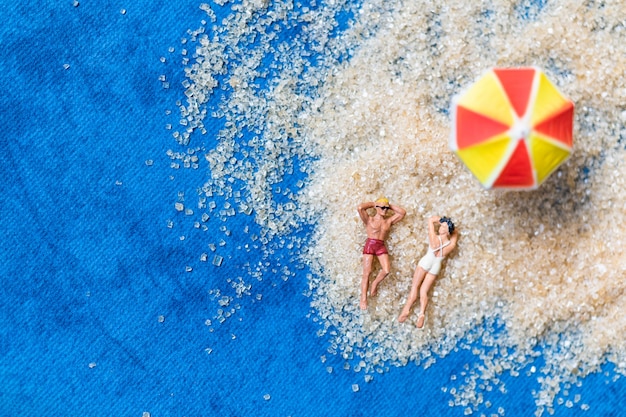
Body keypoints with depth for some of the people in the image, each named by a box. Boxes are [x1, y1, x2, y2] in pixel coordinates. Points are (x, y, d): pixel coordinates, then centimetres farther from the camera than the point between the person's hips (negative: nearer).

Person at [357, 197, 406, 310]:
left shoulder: (389, 220, 14)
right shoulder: (369, 219, 4)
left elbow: (403, 212, 10)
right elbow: (360, 208, -11)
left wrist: (390, 206, 12)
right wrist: (372, 204, 4)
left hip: (381, 246, 4)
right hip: (370, 244, -3)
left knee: (386, 270, -13)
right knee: (367, 272, -10)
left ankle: (375, 283, 19)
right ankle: (363, 299, -8)